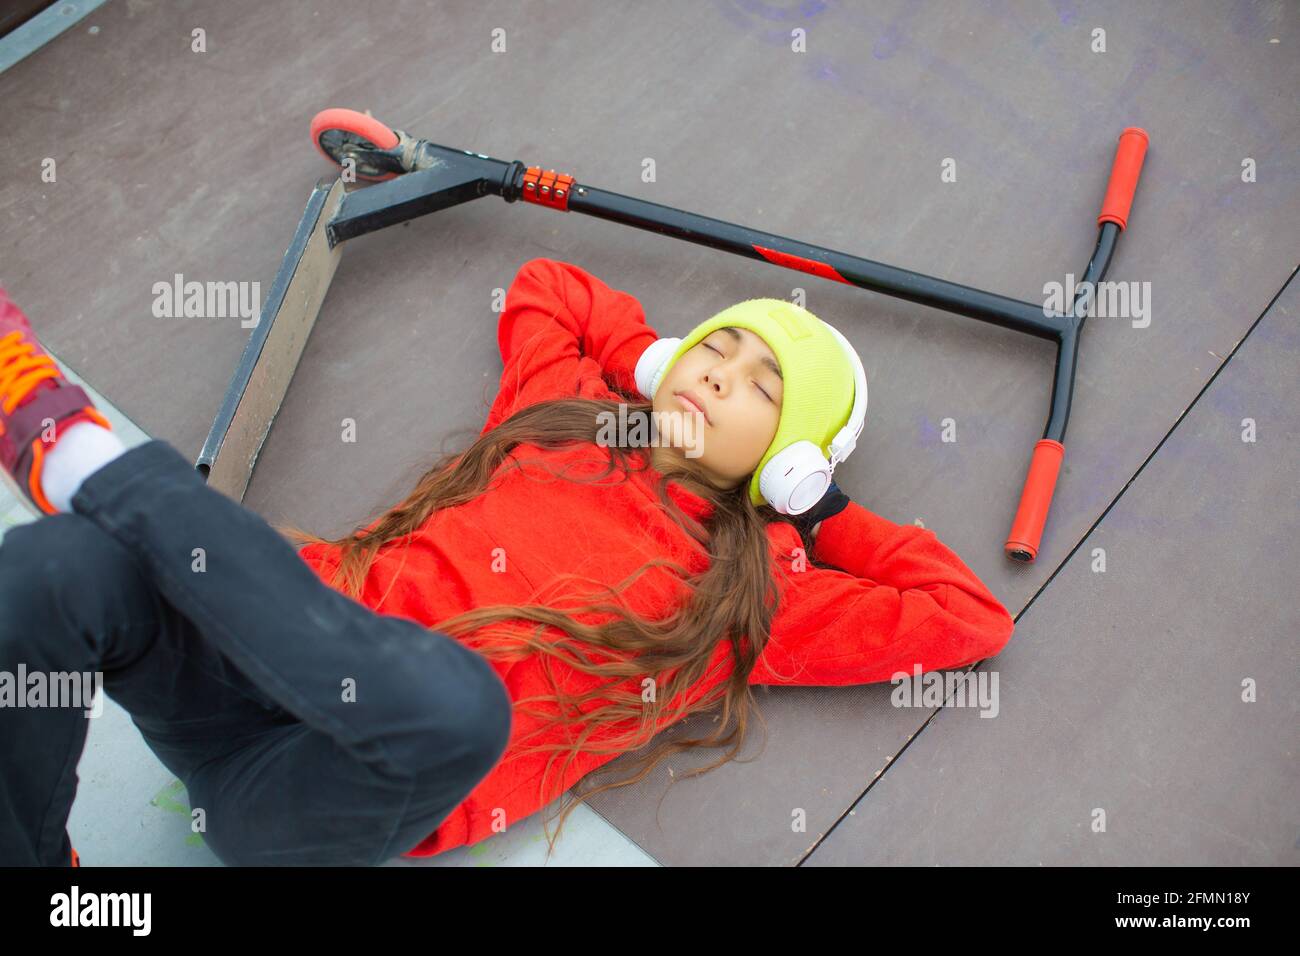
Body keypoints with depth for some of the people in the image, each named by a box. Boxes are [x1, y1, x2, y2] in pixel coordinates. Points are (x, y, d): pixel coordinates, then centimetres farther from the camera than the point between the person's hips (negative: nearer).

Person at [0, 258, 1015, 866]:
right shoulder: (565, 408, 21)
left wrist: (821, 513, 14)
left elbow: (971, 616, 9)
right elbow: (543, 286, 38)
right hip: (299, 656, 3)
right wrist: (652, 364, 26)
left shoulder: (753, 592, 10)